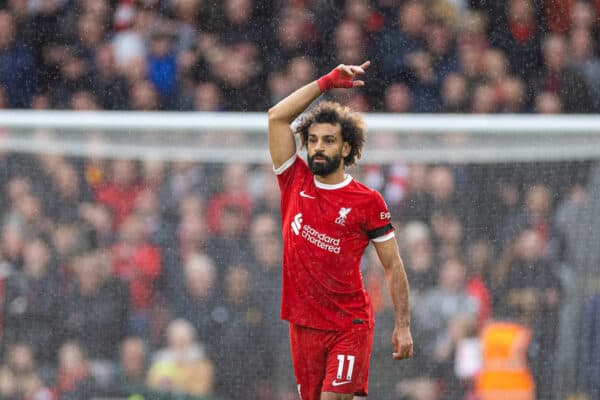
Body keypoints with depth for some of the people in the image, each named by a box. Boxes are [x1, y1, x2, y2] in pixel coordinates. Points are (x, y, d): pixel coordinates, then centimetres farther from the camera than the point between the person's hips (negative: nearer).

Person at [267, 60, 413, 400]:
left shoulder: (368, 202, -3)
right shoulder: (295, 183, 6)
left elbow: (393, 266, 2)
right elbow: (277, 116, 3)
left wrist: (403, 325, -4)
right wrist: (327, 82, 0)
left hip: (350, 326, -4)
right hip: (303, 325, 4)